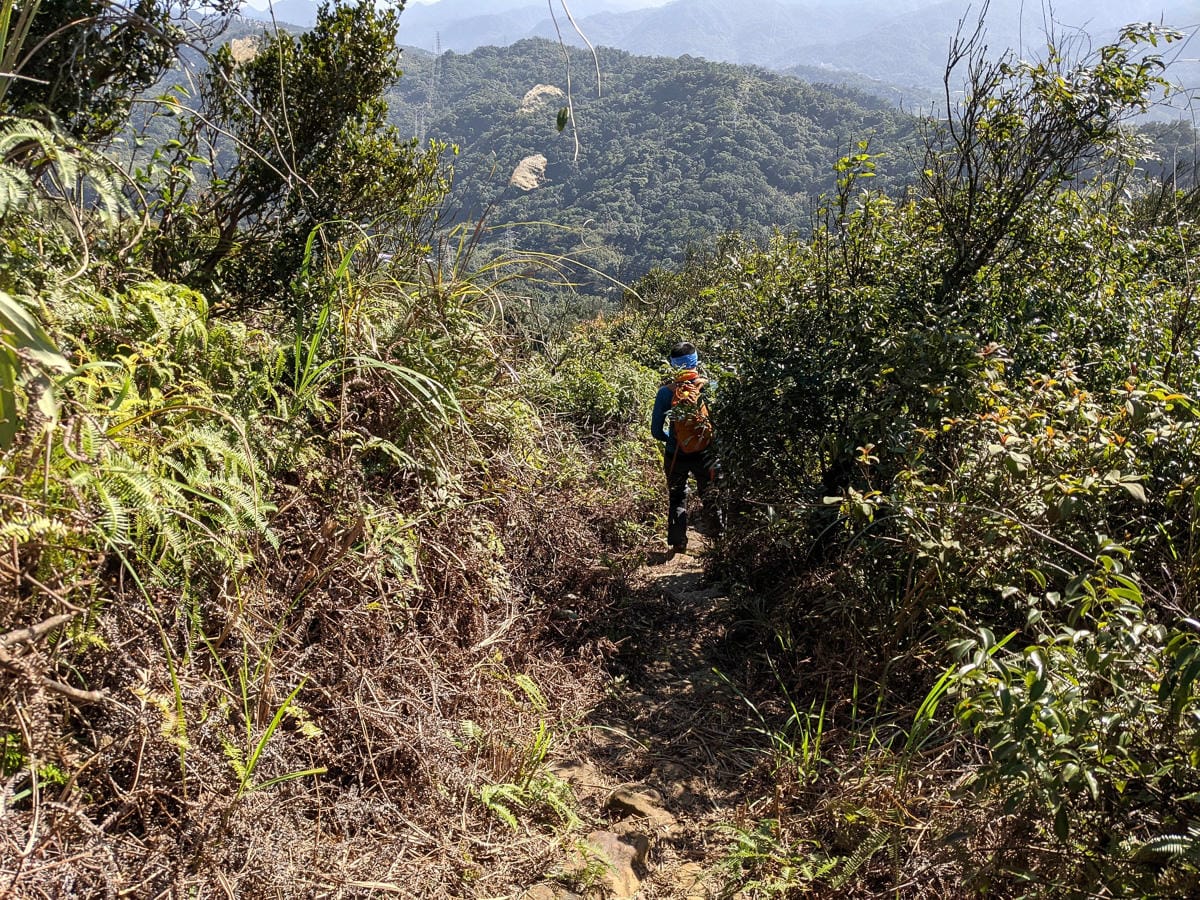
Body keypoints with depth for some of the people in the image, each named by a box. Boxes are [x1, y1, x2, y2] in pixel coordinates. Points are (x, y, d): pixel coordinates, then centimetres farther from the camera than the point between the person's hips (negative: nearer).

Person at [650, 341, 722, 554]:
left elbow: (656, 431, -8)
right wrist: (716, 442, 8)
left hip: (675, 455, 0)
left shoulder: (666, 392, -11)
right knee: (711, 497, 18)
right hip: (705, 453, 0)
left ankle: (678, 543, 19)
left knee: (677, 498, 19)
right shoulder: (709, 387, -10)